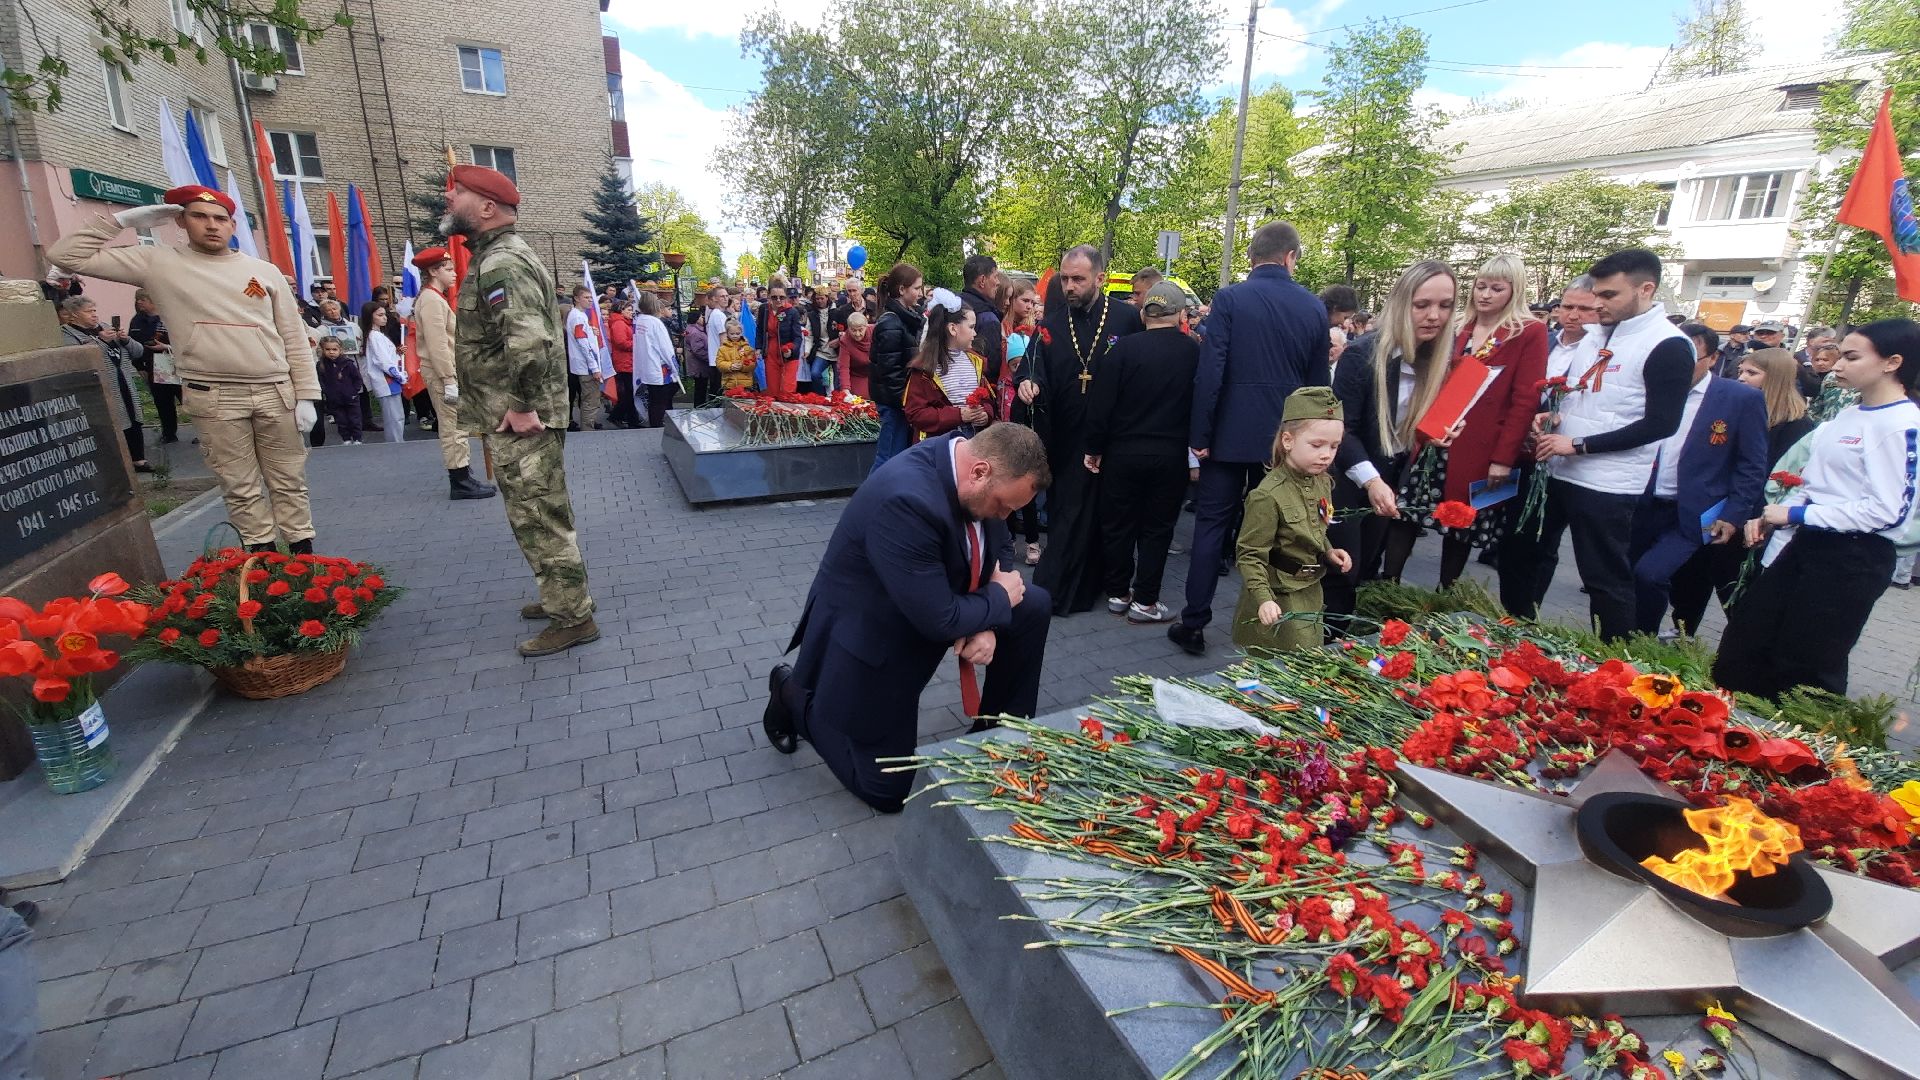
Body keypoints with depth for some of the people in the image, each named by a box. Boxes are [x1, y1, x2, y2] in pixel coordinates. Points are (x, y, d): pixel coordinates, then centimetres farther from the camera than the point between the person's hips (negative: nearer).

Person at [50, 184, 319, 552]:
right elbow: (68, 255, 7)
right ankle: (262, 556, 11)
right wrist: (123, 219, 5)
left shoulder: (264, 271, 8)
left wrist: (307, 394, -1)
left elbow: (294, 338, 5)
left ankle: (303, 551, 12)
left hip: (276, 392, 0)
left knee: (289, 481, 5)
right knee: (240, 487, 5)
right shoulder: (159, 262, 7)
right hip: (213, 397, 0)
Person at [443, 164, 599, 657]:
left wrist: (523, 407, -23)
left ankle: (573, 618, 6)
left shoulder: (500, 263, -16)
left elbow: (528, 341, -30)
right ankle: (560, 597, 31)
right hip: (516, 418, 10)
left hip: (520, 422, -10)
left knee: (539, 519, -4)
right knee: (539, 516, 18)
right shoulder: (501, 256, 17)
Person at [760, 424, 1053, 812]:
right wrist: (999, 599, -15)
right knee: (886, 790, 4)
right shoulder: (905, 500, -38)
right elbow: (939, 620, -33)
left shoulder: (975, 460, -11)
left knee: (1033, 606, -2)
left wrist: (986, 625, -15)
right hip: (870, 633, -8)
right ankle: (795, 695, 22)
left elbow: (998, 552, 2)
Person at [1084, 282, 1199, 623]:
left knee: (1118, 524, 13)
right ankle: (1145, 601, 15)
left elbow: (1101, 402, -10)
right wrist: (1197, 445, 13)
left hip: (1123, 452, 0)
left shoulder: (1125, 347, -9)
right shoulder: (1194, 351, -6)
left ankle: (1118, 593, 23)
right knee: (1157, 528, 10)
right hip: (1171, 455, 0)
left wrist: (1094, 448, -1)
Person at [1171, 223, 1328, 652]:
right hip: (1285, 437, 3)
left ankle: (1194, 624, 6)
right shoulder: (1314, 307, 3)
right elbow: (1318, 382, 8)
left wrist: (1200, 435, -9)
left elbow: (1209, 372, -14)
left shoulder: (1230, 298, -8)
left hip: (1231, 434, -3)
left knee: (1211, 527, 4)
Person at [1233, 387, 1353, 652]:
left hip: (1310, 595, 8)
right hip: (1277, 604, -8)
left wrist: (1328, 552, 3)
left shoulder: (1323, 482, 1)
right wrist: (1263, 599, -28)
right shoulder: (1268, 495, -23)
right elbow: (1250, 555, -20)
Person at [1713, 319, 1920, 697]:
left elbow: (1888, 511, -21)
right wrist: (1770, 517, 5)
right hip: (1807, 544, 9)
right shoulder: (1847, 415, 12)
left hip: (1853, 557, -9)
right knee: (1743, 646, 13)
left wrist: (1794, 514, -17)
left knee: (1804, 666, 4)